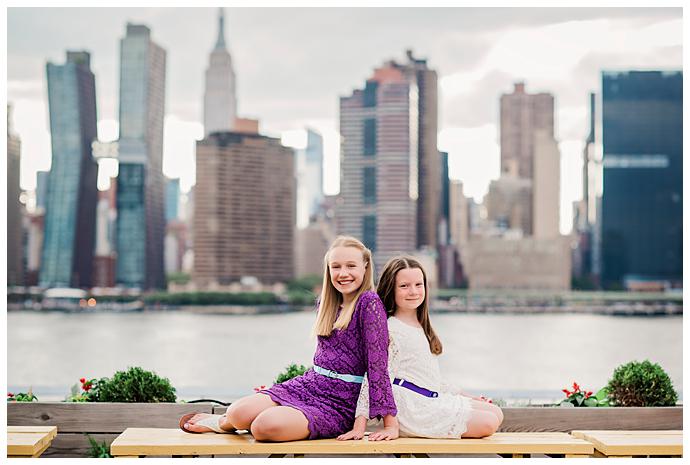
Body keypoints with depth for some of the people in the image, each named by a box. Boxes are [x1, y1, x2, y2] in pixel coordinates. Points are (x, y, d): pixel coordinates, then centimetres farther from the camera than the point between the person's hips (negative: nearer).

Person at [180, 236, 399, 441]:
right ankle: (225, 421, 17)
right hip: (305, 385, 6)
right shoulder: (326, 303, 11)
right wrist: (279, 392, 21)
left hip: (338, 403, -6)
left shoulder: (369, 303, -12)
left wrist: (390, 423, -17)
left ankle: (222, 423, 3)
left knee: (265, 426, -29)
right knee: (239, 413, -18)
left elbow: (378, 362, -15)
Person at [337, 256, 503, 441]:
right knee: (488, 423, -12)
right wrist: (360, 425, -23)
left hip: (433, 400, 9)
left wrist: (465, 397, 23)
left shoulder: (421, 328, 17)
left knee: (496, 413, 10)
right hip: (414, 410, -9)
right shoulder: (390, 330, -11)